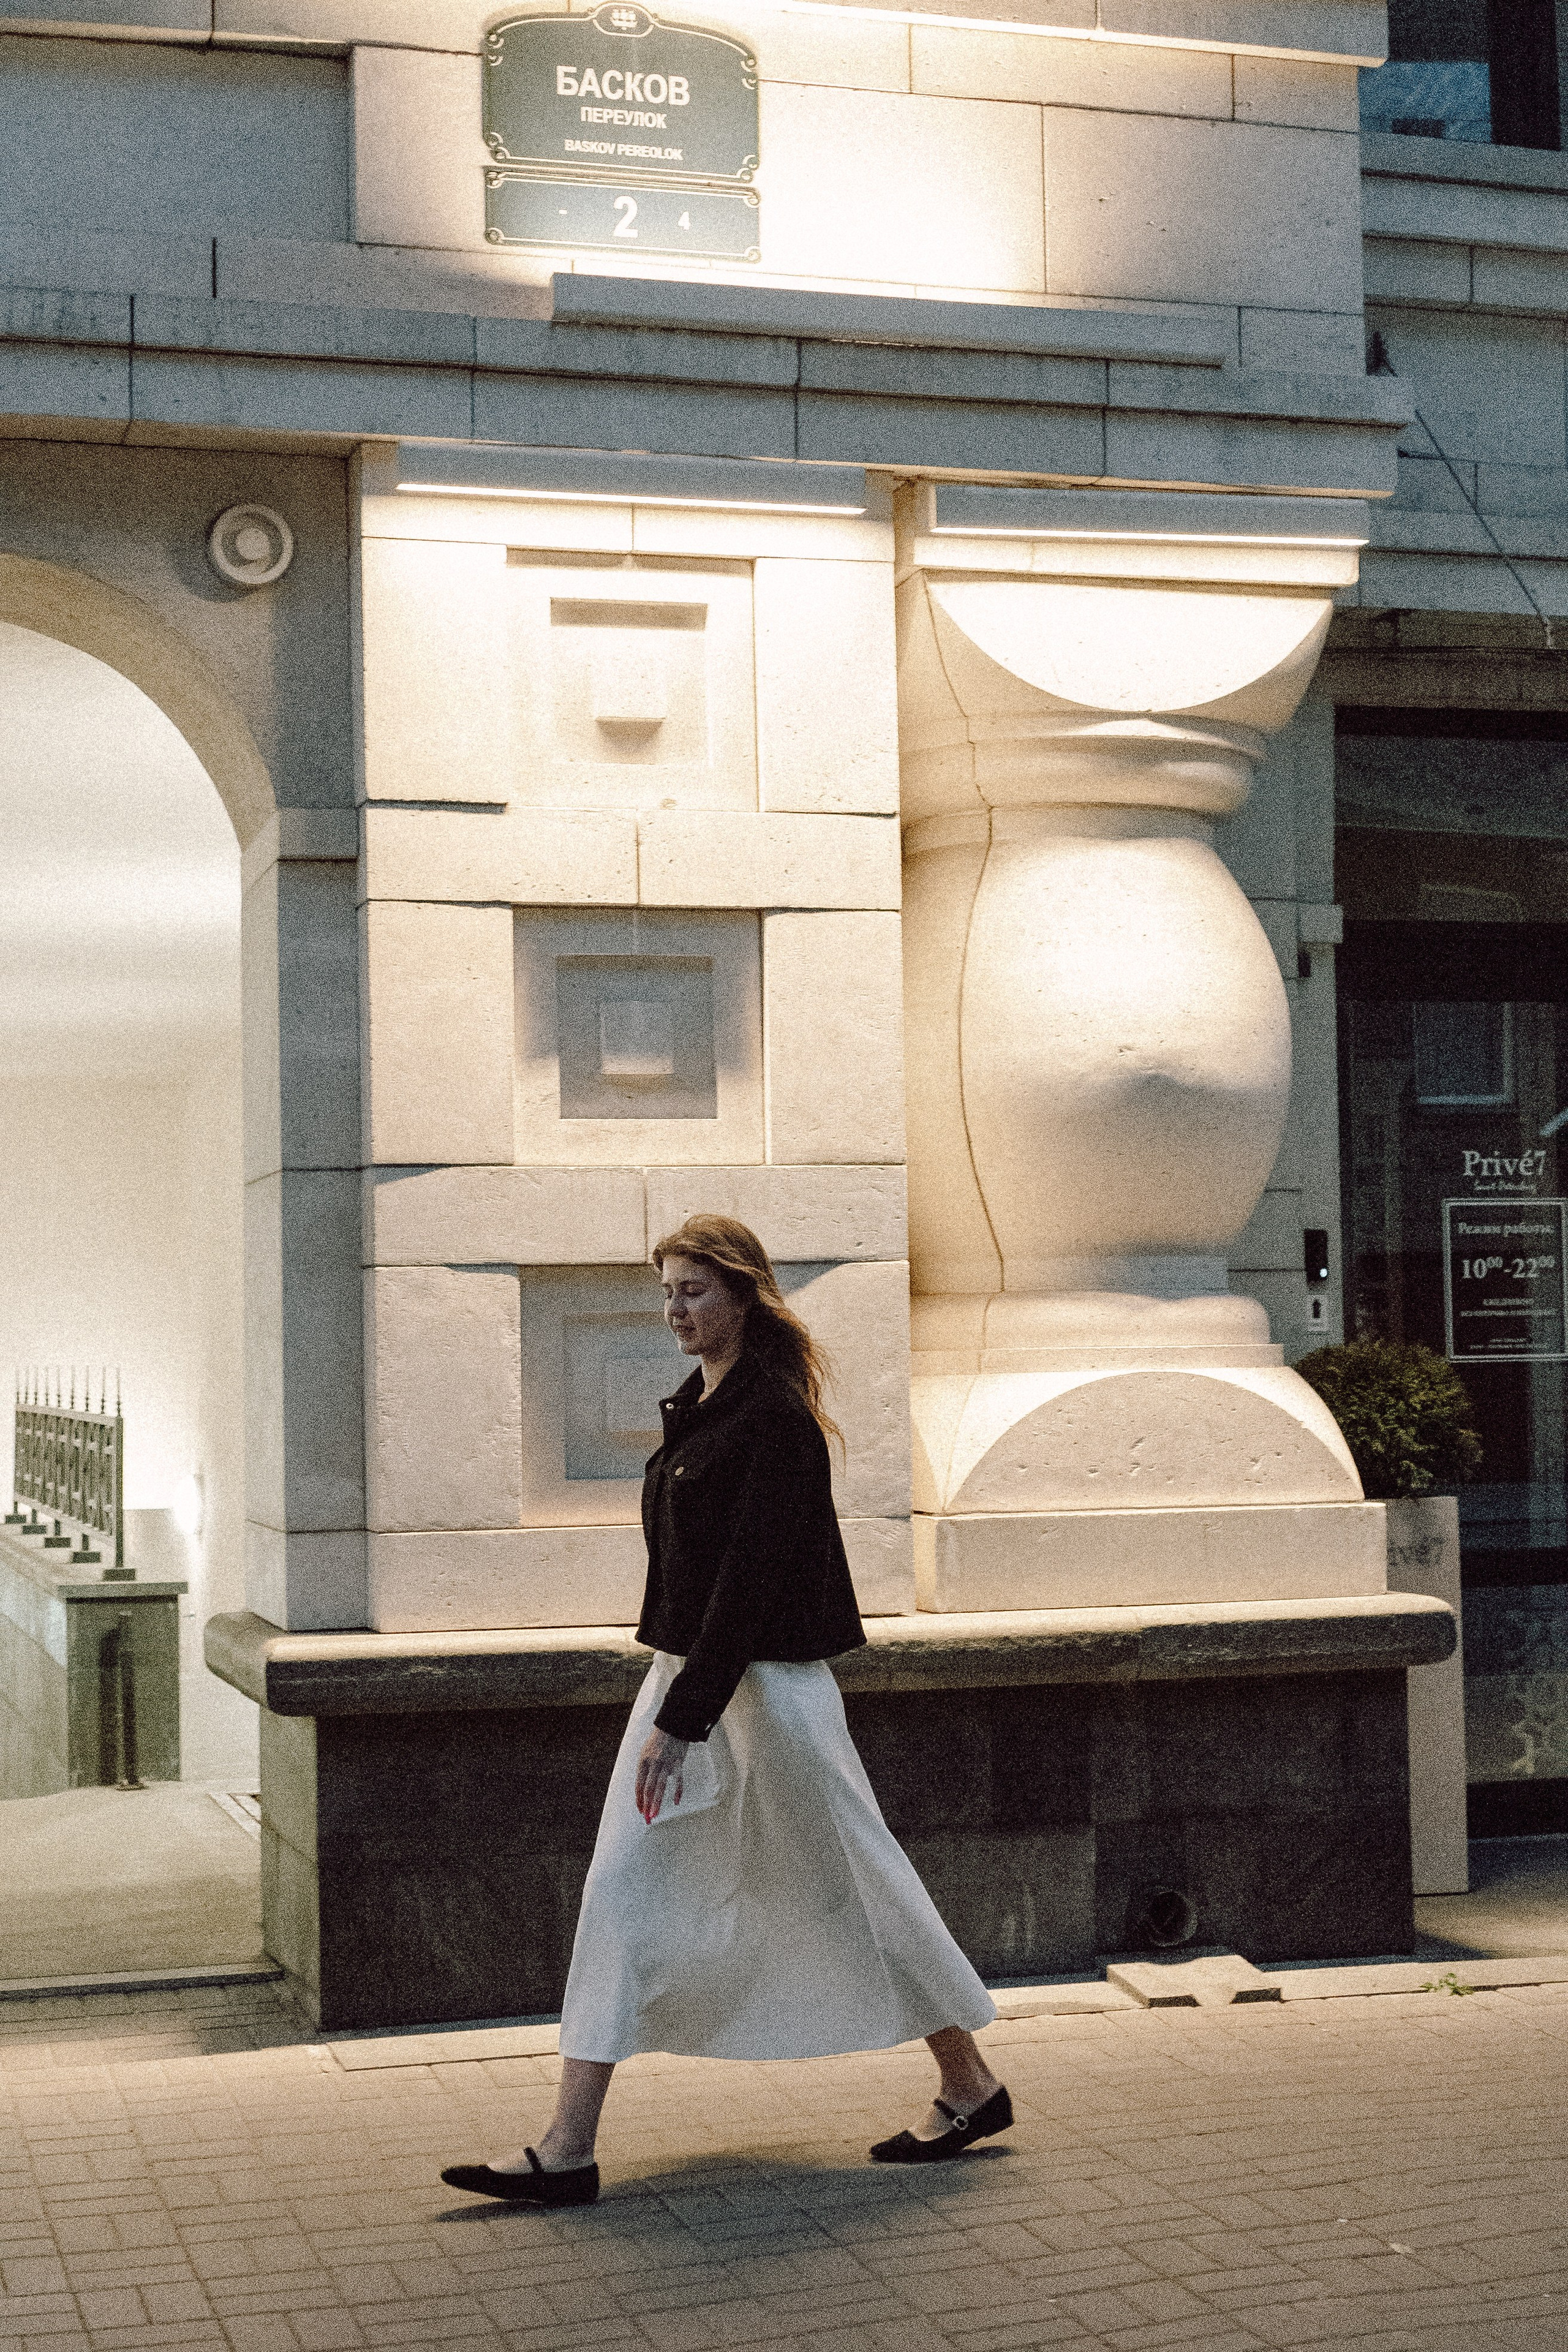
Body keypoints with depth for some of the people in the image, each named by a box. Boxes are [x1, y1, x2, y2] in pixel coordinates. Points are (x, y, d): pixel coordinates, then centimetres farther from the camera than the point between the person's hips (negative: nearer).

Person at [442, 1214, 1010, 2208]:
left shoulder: (775, 1418, -17)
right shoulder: (700, 1409, 11)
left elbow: (750, 1578, -21)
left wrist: (680, 1720, -23)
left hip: (762, 1687, -9)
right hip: (688, 1677, 9)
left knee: (848, 1887, 4)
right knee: (623, 1895, 3)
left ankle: (971, 2087, 24)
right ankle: (569, 2151, 5)